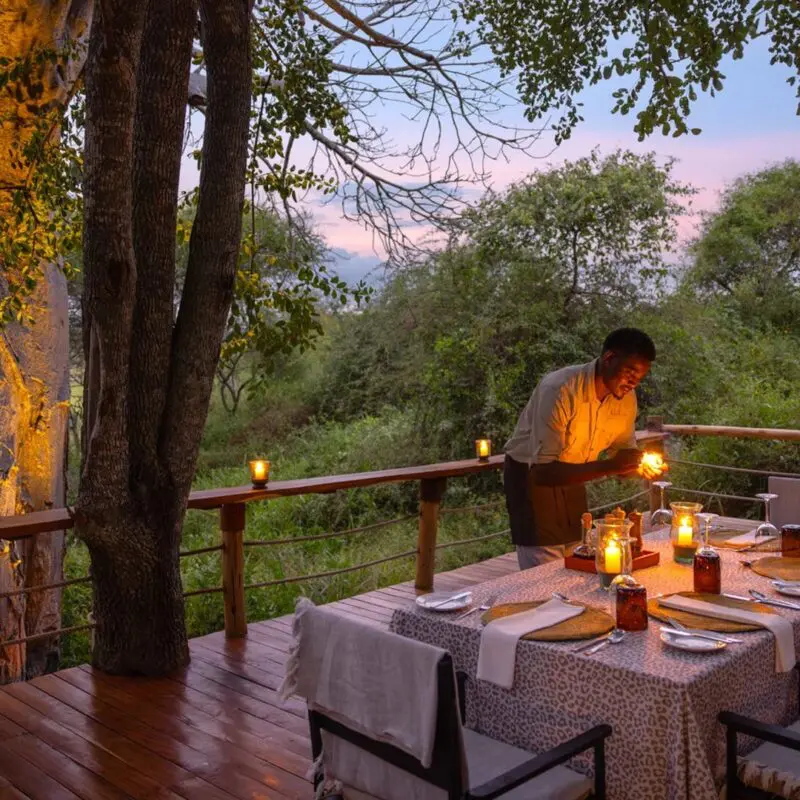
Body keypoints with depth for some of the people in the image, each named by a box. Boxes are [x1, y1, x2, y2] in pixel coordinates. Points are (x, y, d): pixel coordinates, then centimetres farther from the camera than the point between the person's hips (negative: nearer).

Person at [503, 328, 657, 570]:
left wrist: (640, 465, -18)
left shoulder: (626, 397, -8)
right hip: (531, 476, -6)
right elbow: (543, 471, -33)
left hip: (572, 479, 6)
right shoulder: (560, 390, -29)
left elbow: (623, 452, 5)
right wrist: (607, 467, -39)